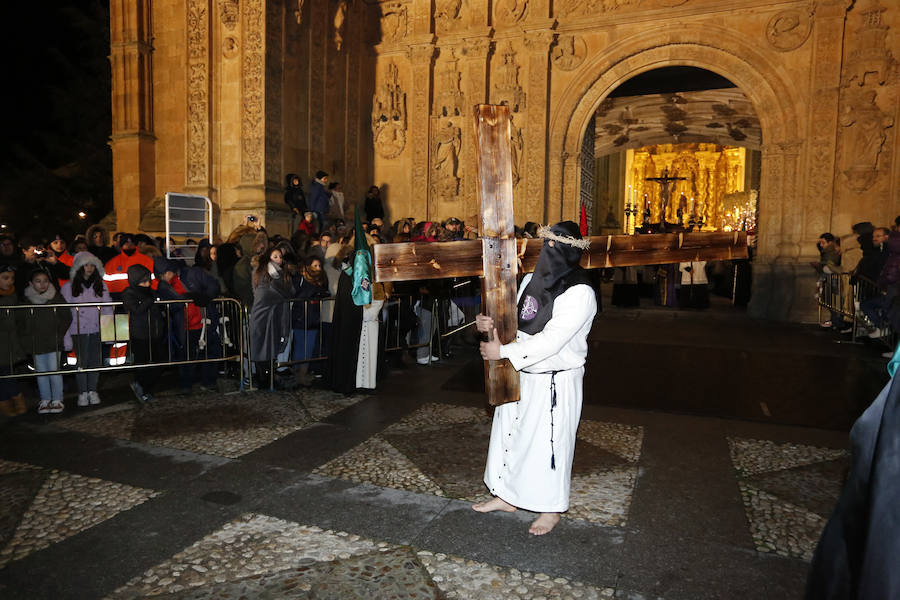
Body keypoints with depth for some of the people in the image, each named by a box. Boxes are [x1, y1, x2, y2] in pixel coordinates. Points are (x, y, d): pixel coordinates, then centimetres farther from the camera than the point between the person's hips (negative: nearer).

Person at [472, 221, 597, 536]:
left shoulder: (579, 293, -21)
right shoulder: (532, 279, 5)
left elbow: (552, 340, -27)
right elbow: (513, 319, 13)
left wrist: (503, 352, -26)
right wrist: (490, 323, -9)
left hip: (556, 383, -8)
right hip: (520, 375, 8)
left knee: (549, 442, 6)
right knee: (508, 433, 18)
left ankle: (552, 508, 29)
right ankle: (507, 496, 38)